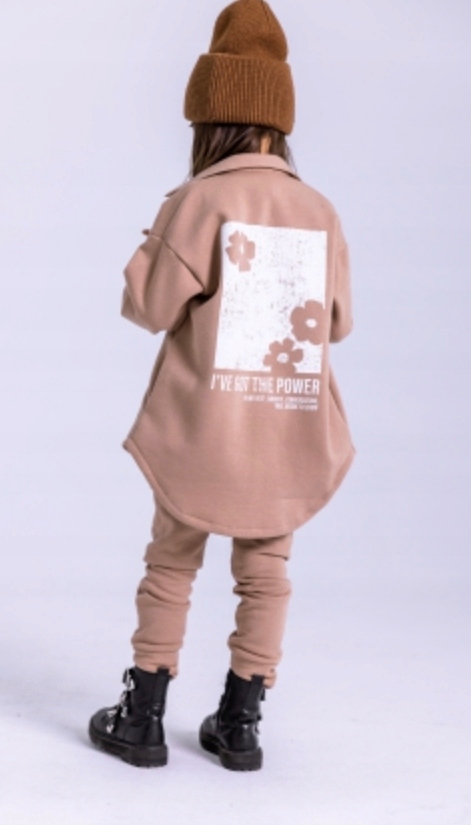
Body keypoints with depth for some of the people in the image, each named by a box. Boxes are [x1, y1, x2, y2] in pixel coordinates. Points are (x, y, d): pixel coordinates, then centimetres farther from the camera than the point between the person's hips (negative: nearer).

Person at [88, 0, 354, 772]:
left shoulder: (200, 200, -10)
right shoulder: (320, 211, 1)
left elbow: (153, 306, -9)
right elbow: (336, 321, 7)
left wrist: (147, 249, 9)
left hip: (205, 424, -2)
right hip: (292, 427, 3)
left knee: (170, 567, 12)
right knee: (265, 572, 13)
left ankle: (143, 718, 19)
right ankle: (240, 723, 19)